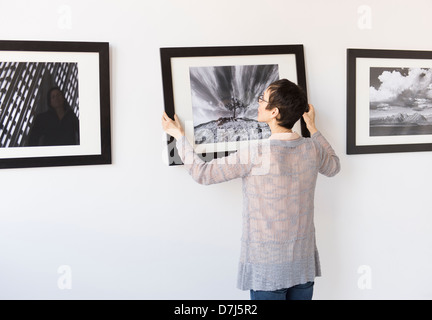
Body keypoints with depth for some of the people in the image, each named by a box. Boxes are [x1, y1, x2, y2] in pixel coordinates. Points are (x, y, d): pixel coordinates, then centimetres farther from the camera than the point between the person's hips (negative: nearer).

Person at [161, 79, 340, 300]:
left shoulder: (254, 155, -21)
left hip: (267, 267, -5)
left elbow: (202, 173, -12)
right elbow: (333, 167, 19)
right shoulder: (312, 149, -6)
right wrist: (312, 128, 22)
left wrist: (179, 136, 1)